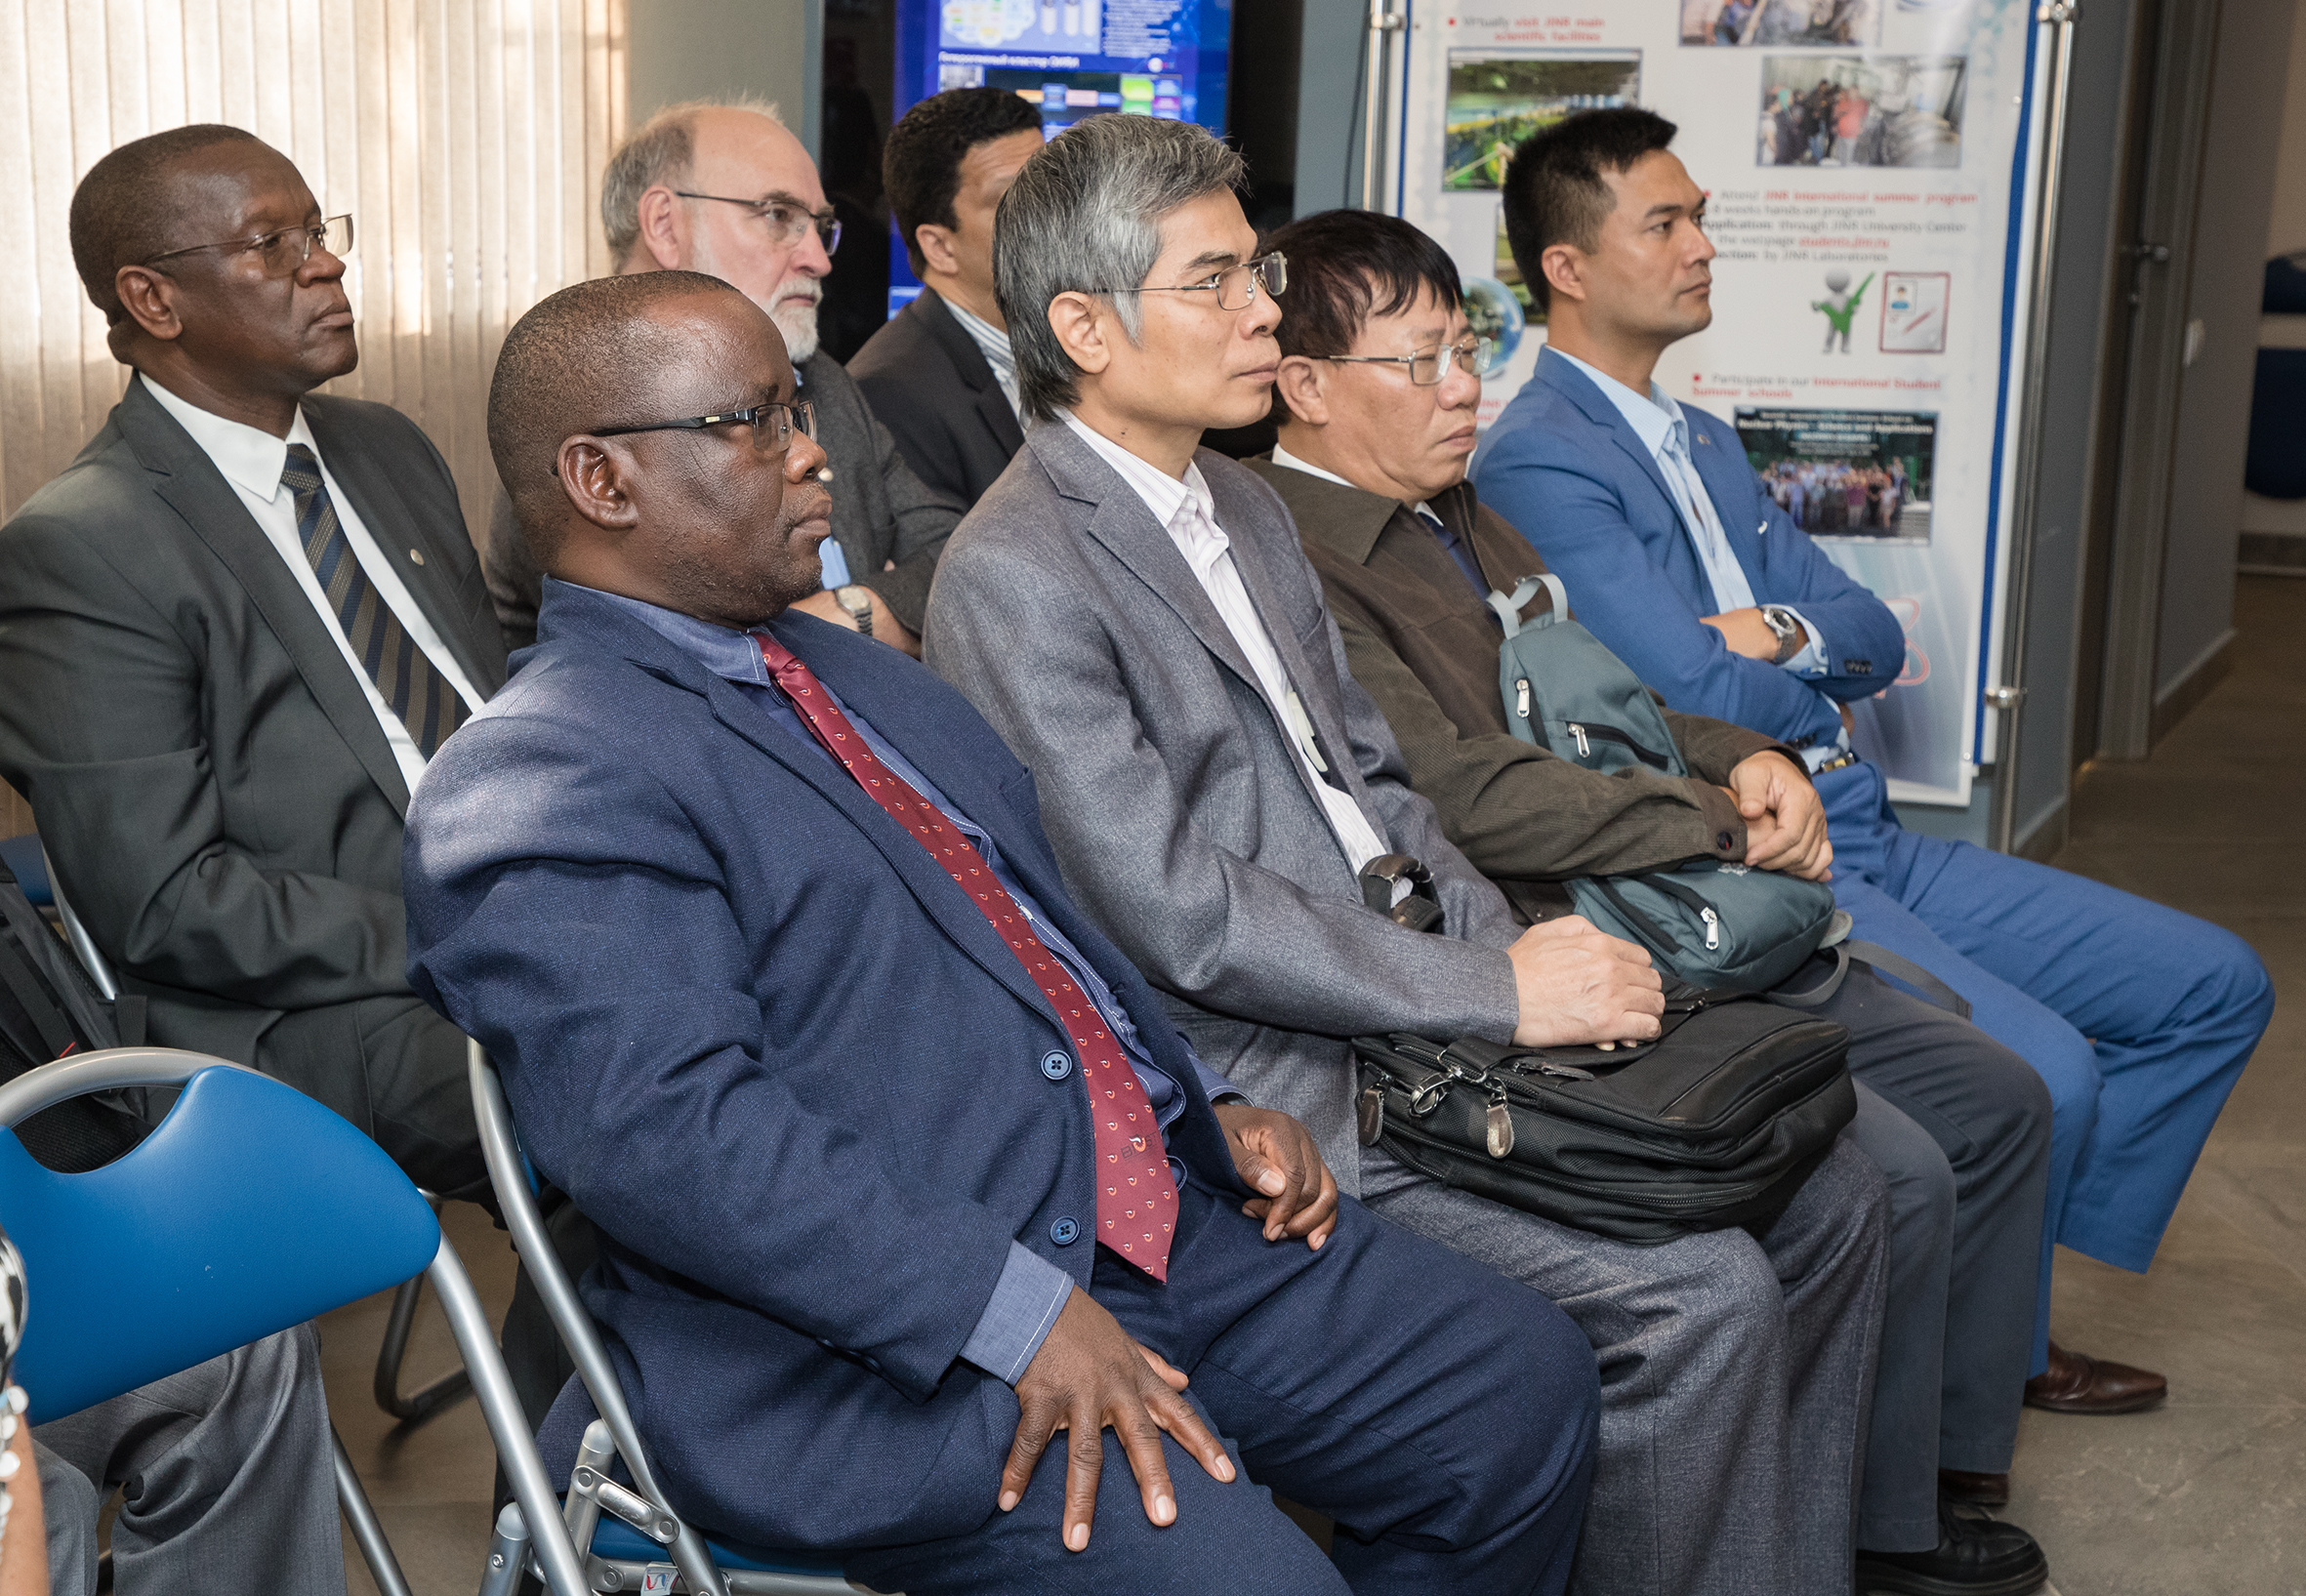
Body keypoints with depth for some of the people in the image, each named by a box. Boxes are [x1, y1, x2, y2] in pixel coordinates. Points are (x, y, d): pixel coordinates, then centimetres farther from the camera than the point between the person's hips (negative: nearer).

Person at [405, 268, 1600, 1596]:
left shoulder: (858, 674, 20)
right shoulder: (536, 781, -11)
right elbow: (667, 1128, -23)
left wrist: (1206, 1109, 11)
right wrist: (1018, 1313, -25)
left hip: (1154, 1216, 9)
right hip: (885, 1347, -9)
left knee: (1525, 1387, 4)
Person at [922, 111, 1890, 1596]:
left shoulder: (1246, 504, 15)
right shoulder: (1013, 578, -15)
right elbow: (1177, 914, -20)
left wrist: (1512, 941, -1)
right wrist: (1496, 991, -18)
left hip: (1423, 1009, 9)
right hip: (1274, 1083, -9)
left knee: (1830, 1198, 3)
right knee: (1699, 1293, -20)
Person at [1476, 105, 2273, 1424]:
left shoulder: (1707, 444, 21)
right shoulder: (1539, 462, -11)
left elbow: (1878, 639, 16)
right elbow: (1699, 694, -20)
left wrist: (1787, 637, -7)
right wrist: (1819, 692, 2)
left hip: (1867, 842, 10)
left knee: (2215, 985, 7)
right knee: (2043, 1071, -27)